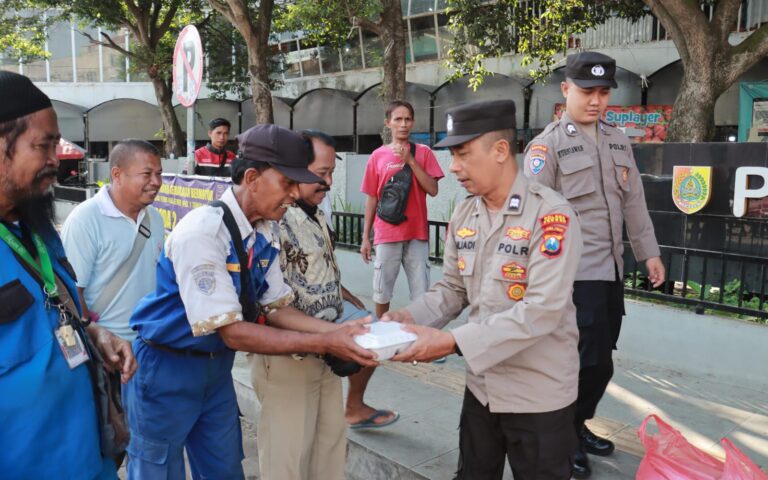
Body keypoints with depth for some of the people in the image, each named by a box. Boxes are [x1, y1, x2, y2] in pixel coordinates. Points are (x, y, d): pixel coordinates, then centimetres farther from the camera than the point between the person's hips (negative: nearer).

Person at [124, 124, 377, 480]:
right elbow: (233, 332, -28)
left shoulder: (267, 232, -5)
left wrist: (337, 330, -15)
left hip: (217, 365, 7)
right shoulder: (202, 231, -28)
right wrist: (324, 343, -28)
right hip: (167, 368, -6)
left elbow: (276, 308, 0)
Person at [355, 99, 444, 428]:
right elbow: (371, 199, 6)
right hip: (386, 235, 0)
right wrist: (365, 237, 4)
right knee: (381, 294, 8)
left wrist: (410, 160, -14)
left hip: (417, 235, 0)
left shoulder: (423, 153, 3)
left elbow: (433, 189, -7)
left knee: (421, 293, 3)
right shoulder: (378, 156, 4)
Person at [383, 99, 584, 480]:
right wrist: (408, 318, -12)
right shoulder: (464, 213, 1)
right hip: (481, 386, 6)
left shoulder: (550, 215, -21)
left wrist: (453, 342, -29)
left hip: (538, 395, -6)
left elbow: (542, 310, -27)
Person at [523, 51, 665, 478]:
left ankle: (578, 425, 31)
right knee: (594, 361, -5)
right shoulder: (548, 144, -7)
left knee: (598, 358, 13)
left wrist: (649, 252, 16)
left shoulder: (619, 141, 14)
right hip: (576, 271, -7)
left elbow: (634, 201, 17)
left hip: (612, 268, 7)